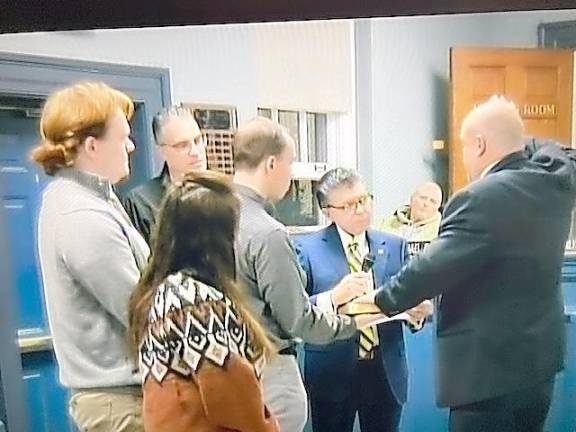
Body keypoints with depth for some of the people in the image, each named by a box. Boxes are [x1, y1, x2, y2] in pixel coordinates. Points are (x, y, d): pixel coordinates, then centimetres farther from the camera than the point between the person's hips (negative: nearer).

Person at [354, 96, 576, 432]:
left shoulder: (483, 197, -24)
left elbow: (435, 266, -22)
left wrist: (382, 299, -10)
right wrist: (516, 141, 16)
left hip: (492, 366, -9)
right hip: (540, 356, 9)